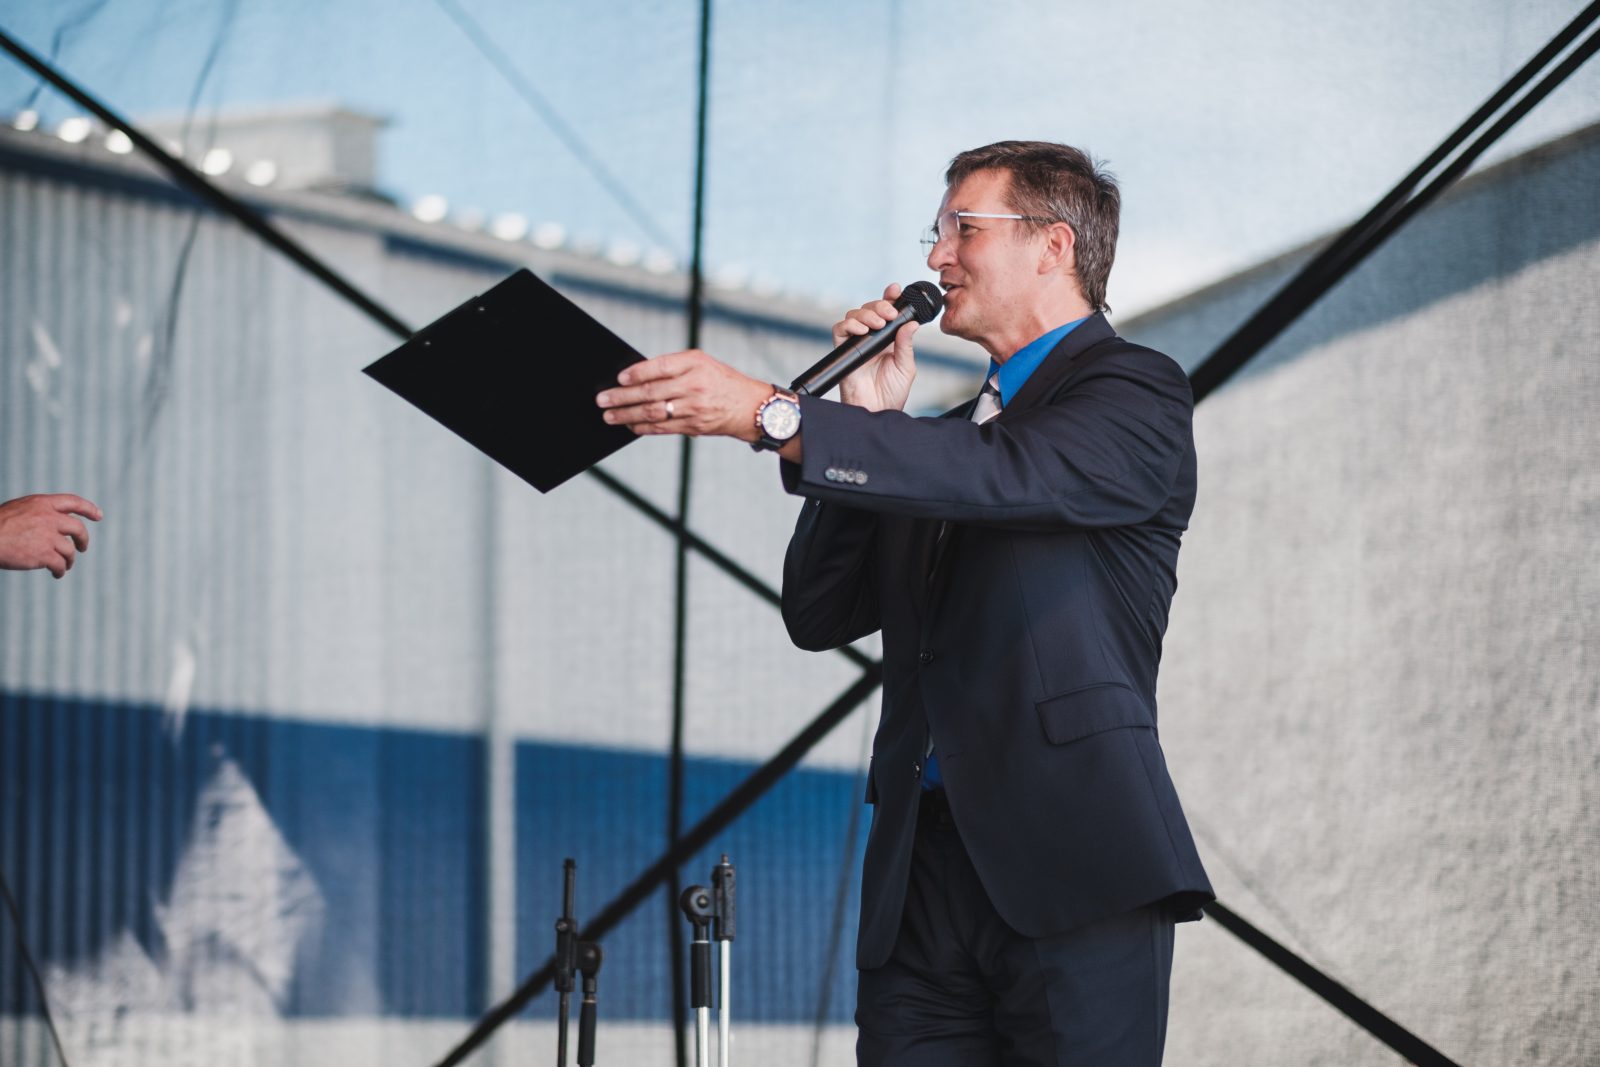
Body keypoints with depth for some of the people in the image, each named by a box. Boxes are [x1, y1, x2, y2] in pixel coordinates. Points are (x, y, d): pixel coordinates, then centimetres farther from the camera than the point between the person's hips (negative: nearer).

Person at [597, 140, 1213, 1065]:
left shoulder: (1136, 394, 2)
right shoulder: (945, 433, 25)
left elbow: (1002, 475, -19)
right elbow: (822, 614, 17)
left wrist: (764, 412, -24)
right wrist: (869, 418, 7)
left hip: (1069, 860, -6)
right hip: (922, 875, 6)